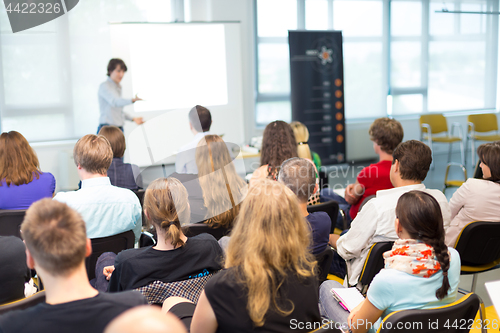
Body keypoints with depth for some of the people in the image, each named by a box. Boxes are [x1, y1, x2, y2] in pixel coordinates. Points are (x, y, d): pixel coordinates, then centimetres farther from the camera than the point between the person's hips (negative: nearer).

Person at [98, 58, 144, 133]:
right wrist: (132, 100, -41)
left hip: (119, 129, 8)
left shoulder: (118, 87, 19)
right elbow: (114, 101, -27)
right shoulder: (104, 86, -7)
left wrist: (133, 118, 19)